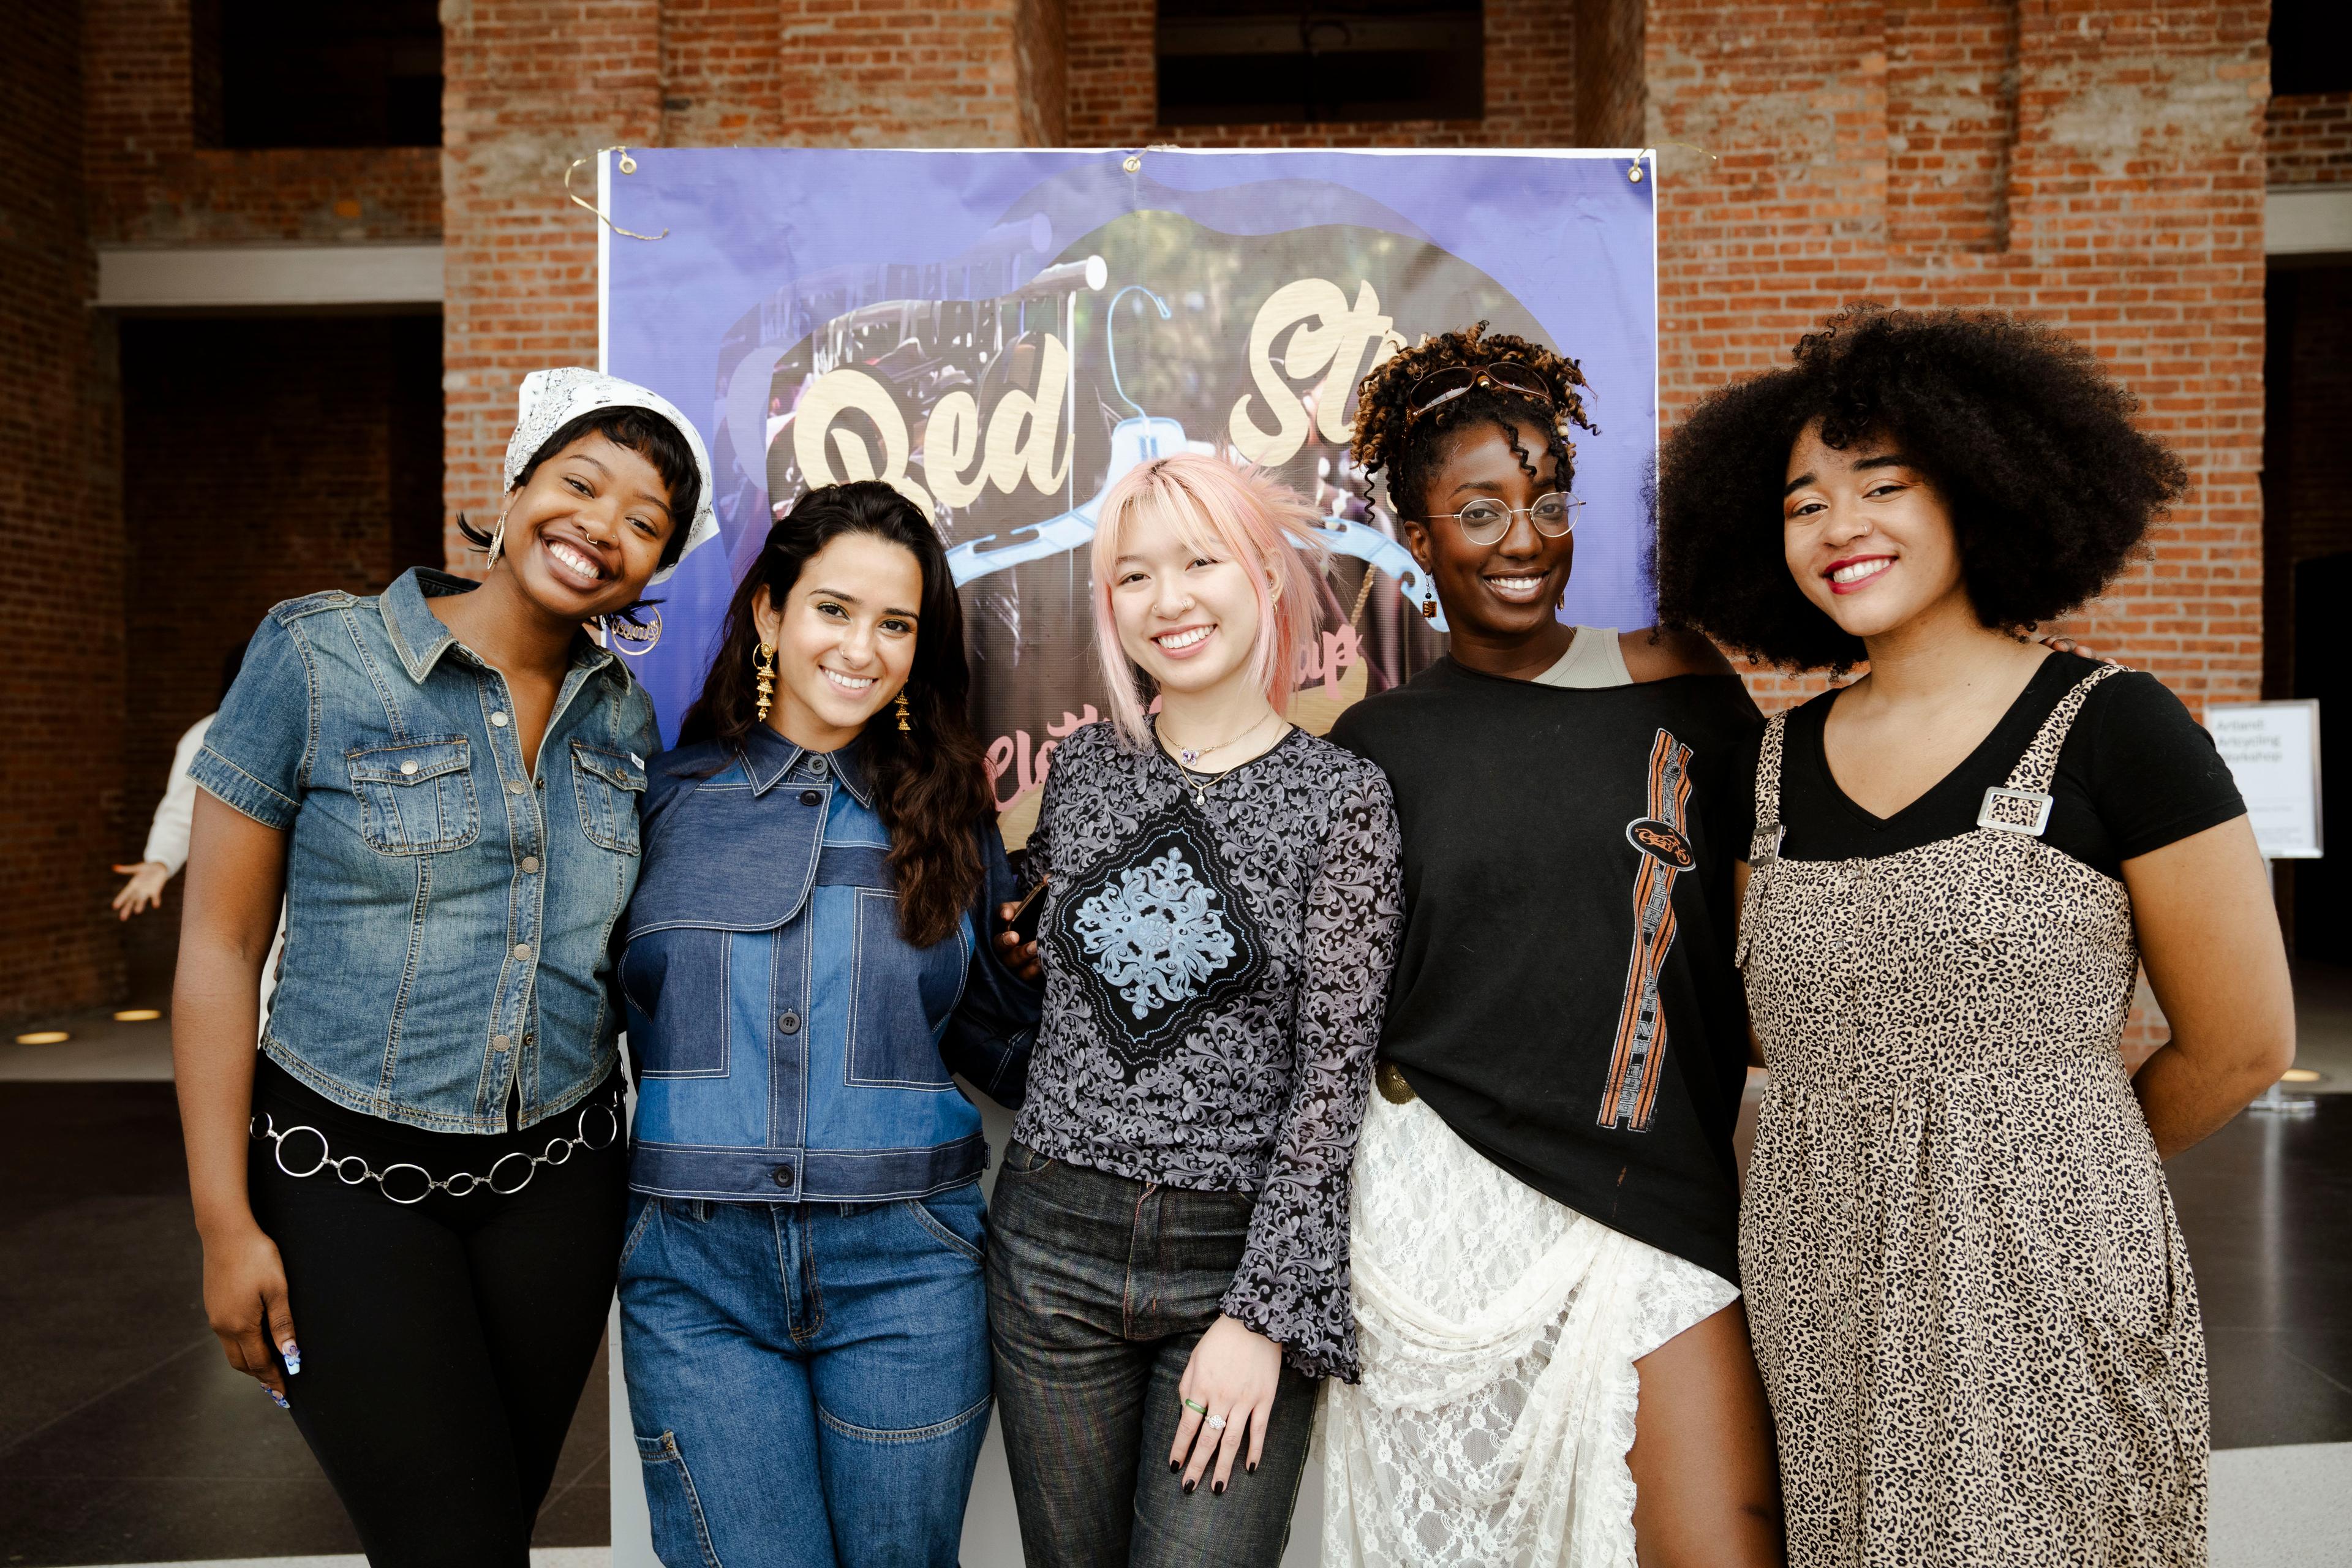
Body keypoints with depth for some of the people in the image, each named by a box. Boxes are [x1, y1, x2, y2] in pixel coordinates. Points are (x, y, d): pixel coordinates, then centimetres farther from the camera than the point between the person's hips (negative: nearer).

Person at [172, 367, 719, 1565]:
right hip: (347, 1174, -4)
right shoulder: (317, 657, -10)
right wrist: (225, 1222, -8)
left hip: (559, 1173, 4)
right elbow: (220, 942, -7)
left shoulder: (622, 716, 3)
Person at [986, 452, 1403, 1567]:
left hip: (1242, 1254, -3)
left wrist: (1262, 1314, -12)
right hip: (1055, 1243, 3)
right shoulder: (1084, 763, 5)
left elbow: (1333, 1073, -8)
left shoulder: (1340, 794, -5)